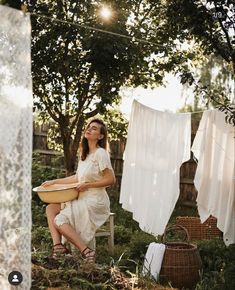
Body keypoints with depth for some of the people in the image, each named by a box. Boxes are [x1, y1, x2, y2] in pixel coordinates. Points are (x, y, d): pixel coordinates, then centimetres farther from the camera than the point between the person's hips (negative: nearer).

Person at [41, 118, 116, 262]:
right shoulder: (84, 154, 12)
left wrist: (87, 185, -16)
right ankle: (58, 245, -8)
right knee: (51, 208, 1)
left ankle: (86, 251, -12)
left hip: (95, 202, -9)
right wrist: (54, 181, 14)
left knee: (59, 221, -15)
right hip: (82, 199, 9)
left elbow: (111, 180, -17)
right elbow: (77, 178, 17)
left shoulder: (100, 153, -15)